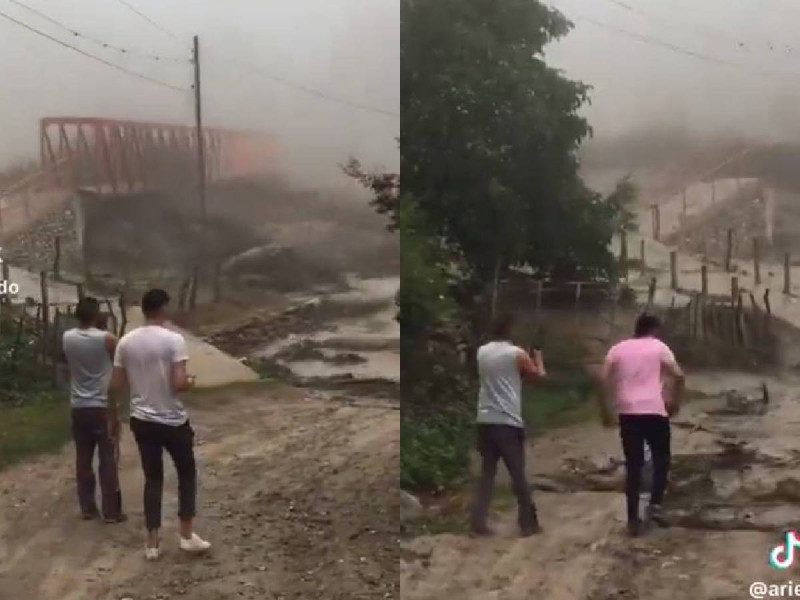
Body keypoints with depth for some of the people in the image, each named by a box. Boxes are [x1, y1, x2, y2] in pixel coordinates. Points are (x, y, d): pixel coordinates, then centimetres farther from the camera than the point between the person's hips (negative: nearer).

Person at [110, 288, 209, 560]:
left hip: (142, 421, 4)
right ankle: (187, 535, 16)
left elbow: (116, 384, 3)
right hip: (173, 421, -4)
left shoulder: (126, 342, -1)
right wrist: (191, 382, 1)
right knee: (187, 473, 15)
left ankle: (152, 542, 15)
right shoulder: (174, 339, -15)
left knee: (153, 478, 14)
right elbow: (179, 383, -21)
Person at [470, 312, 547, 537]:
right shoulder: (517, 354, -6)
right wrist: (538, 358, 28)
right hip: (508, 423, -5)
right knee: (518, 475, 4)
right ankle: (529, 523, 12)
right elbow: (539, 375, 9)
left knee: (486, 474, 9)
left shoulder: (482, 352, 9)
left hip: (485, 421, 5)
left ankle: (478, 523, 4)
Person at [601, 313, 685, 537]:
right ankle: (656, 504, 3)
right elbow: (679, 376, -4)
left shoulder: (618, 348, 11)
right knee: (661, 458, 18)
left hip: (627, 413, 2)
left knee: (633, 465, 7)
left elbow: (605, 379, 3)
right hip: (654, 411, -2)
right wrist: (675, 401, 9)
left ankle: (633, 519, 5)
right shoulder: (659, 347, 4)